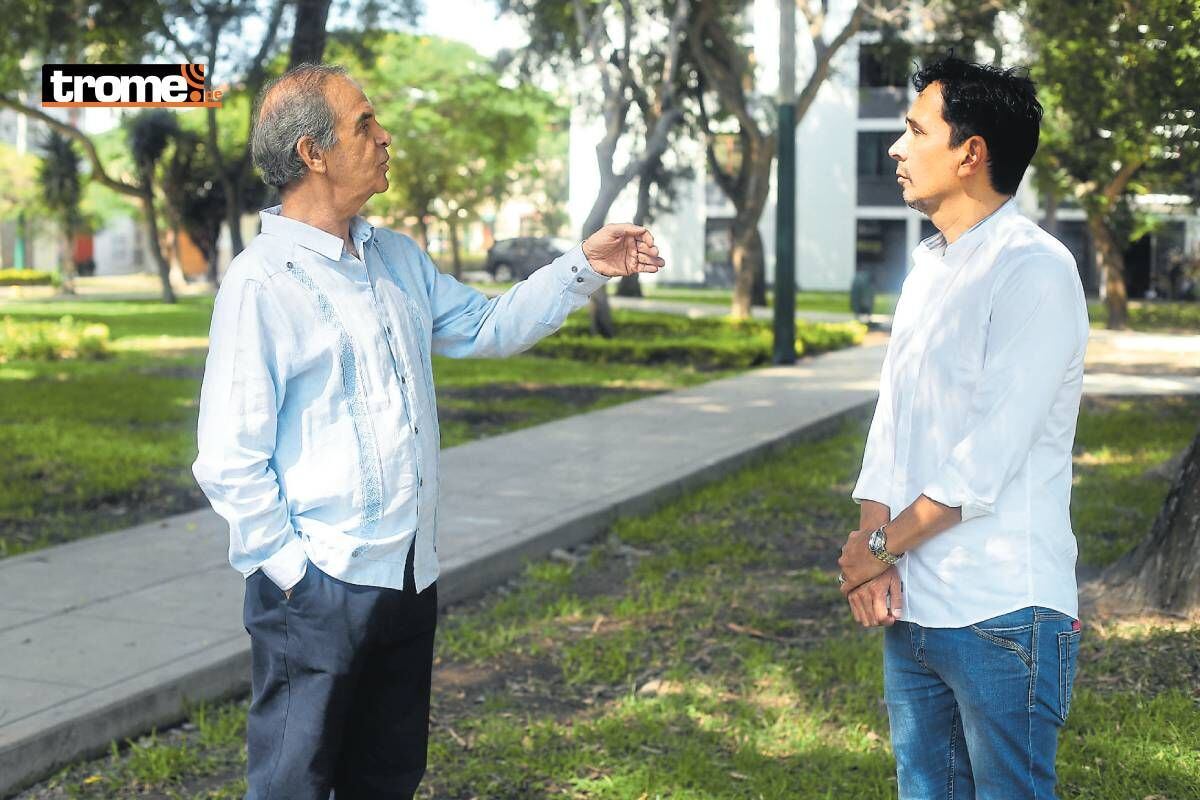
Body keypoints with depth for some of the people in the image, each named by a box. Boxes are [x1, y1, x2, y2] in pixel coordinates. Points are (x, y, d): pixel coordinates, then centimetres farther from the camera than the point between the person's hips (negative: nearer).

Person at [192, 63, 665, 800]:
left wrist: (585, 268, 12)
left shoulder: (397, 259, 9)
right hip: (319, 589, -7)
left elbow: (486, 326, 20)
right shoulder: (263, 282, -15)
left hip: (410, 576, 8)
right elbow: (231, 459, -16)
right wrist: (291, 570, -15)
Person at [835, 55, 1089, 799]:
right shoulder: (928, 266, 13)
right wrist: (873, 537, -4)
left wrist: (883, 545, -9)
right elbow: (892, 419, 10)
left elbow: (989, 454, -18)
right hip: (910, 608, 8)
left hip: (1002, 614, -7)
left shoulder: (1035, 270, -12)